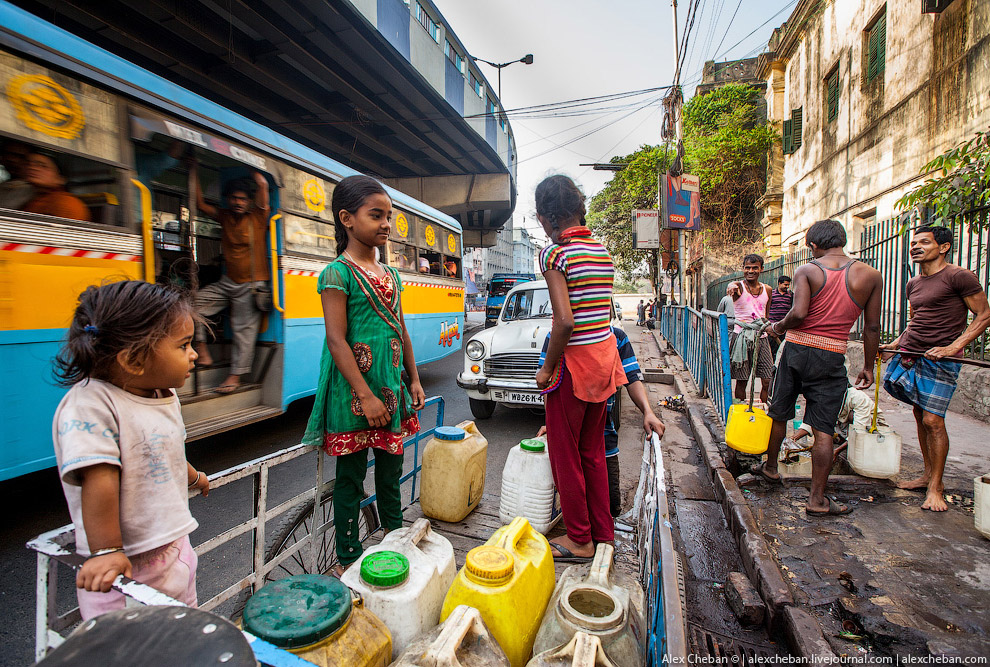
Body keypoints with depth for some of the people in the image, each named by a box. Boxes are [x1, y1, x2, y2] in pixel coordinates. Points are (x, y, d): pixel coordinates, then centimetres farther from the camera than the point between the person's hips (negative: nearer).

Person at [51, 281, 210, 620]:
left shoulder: (165, 396, 2)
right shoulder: (89, 404, -23)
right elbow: (99, 480, -26)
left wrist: (194, 478, 35)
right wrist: (106, 552, -26)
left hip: (176, 545, 8)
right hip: (126, 564, -7)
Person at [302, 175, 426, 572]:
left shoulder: (390, 274, 11)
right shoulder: (338, 273, -10)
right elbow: (336, 339, -15)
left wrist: (413, 380, 13)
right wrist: (365, 396, -19)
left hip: (391, 387, 7)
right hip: (353, 393, -7)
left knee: (391, 468, 19)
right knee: (351, 477, 8)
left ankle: (395, 536, 40)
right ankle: (348, 559, 26)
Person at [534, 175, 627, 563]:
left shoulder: (554, 252, -14)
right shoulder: (601, 250, 10)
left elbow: (565, 321, -23)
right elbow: (605, 310, 12)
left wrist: (547, 370, -11)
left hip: (575, 360, -8)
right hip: (605, 356, 8)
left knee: (565, 454, 9)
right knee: (593, 451, 20)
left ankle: (580, 541, 25)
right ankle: (603, 533, 34)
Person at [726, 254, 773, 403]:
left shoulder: (767, 289, 10)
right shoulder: (738, 286, -5)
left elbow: (766, 316, 20)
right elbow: (731, 288, -31)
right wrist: (731, 287, -52)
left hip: (762, 338, 5)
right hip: (742, 337, -4)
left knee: (767, 381, 4)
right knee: (741, 381, 0)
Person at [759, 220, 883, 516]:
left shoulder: (806, 271, -4)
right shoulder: (871, 275, 2)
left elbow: (799, 312, -18)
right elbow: (872, 328, 4)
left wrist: (779, 327, 2)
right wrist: (868, 367, 13)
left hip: (796, 348, 0)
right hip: (831, 357, 0)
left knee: (779, 414, 18)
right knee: (823, 430, 4)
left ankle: (770, 466, 38)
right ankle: (817, 500, 10)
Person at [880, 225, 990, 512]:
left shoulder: (959, 276, -6)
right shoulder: (913, 284, 15)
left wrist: (953, 347, -17)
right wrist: (896, 344, 13)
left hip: (940, 360, -7)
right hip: (910, 354, 7)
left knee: (933, 421, -8)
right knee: (920, 415, 11)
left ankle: (935, 487, 5)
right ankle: (927, 475, 22)